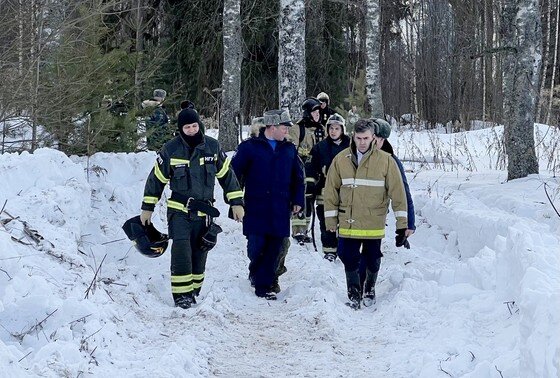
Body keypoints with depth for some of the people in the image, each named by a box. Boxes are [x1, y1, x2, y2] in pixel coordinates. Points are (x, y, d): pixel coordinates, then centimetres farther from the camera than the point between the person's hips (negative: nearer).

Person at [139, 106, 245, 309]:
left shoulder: (212, 147, 1)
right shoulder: (170, 149, -5)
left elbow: (227, 174, 9)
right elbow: (156, 178, 4)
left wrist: (236, 202, 5)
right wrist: (147, 207, 6)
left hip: (204, 211, 3)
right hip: (179, 210, -2)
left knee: (199, 252, 6)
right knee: (181, 249, -14)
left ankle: (193, 291, 19)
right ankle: (181, 293, -9)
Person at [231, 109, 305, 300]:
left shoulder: (289, 149, 11)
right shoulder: (250, 147, -2)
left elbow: (298, 176, 19)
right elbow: (235, 173, 0)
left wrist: (297, 200, 13)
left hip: (280, 210, 3)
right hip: (256, 207, -3)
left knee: (274, 248, 1)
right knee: (256, 245, -4)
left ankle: (264, 285, 10)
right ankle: (255, 272, 25)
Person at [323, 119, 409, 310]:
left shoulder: (386, 160, -6)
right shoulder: (341, 160, -1)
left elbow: (398, 192, -4)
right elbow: (331, 191, 4)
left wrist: (402, 224, -6)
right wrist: (331, 220, 3)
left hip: (374, 224, -1)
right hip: (348, 223, 1)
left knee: (372, 261, 11)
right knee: (350, 260, 3)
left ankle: (369, 288, 36)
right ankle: (354, 294, 21)